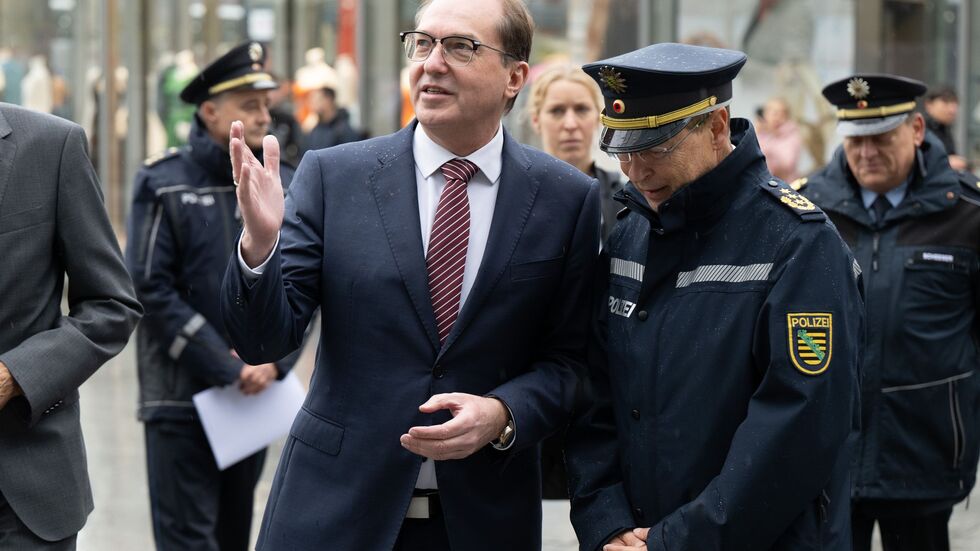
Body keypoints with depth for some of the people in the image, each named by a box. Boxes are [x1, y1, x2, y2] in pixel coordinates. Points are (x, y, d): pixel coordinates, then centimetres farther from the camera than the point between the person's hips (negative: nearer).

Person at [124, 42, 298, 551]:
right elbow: (151, 289, -12)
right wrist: (229, 369, -14)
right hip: (181, 395, -5)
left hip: (256, 395, 5)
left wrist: (274, 359, -7)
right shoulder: (164, 185, -6)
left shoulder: (282, 186, 8)